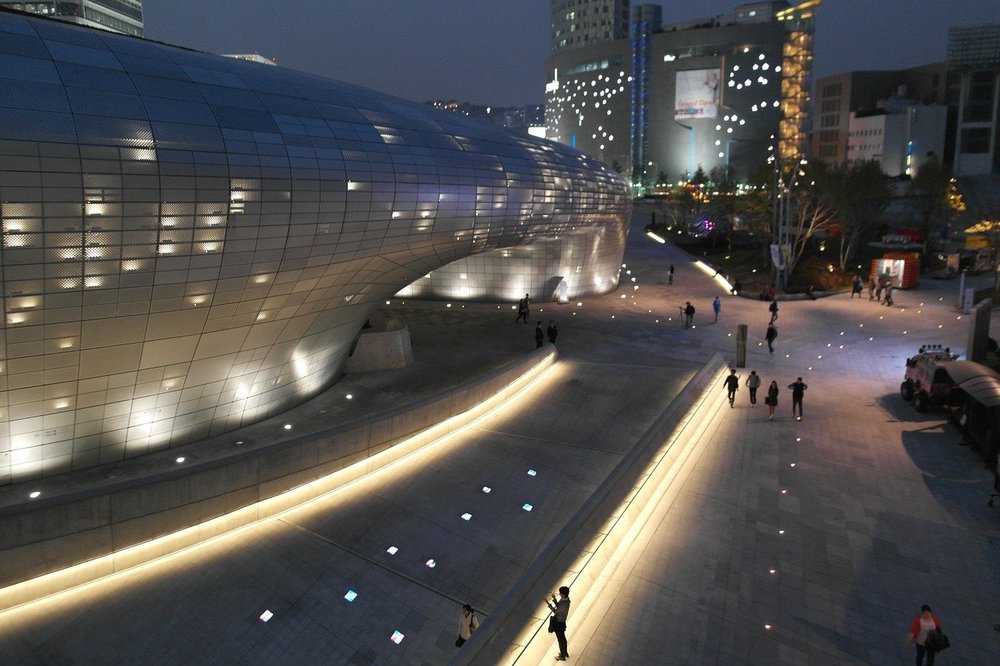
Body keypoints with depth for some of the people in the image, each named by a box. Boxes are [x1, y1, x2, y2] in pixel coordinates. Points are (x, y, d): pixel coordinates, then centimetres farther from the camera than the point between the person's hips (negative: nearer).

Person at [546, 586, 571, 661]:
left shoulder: (564, 604, -36)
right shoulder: (565, 599, -9)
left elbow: (555, 611, -23)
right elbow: (558, 606, 3)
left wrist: (548, 603, -21)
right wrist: (554, 599, -10)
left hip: (559, 623, -9)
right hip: (561, 621, 9)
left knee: (560, 639, 13)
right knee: (563, 638, 26)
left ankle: (562, 656, 32)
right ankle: (565, 652, 46)